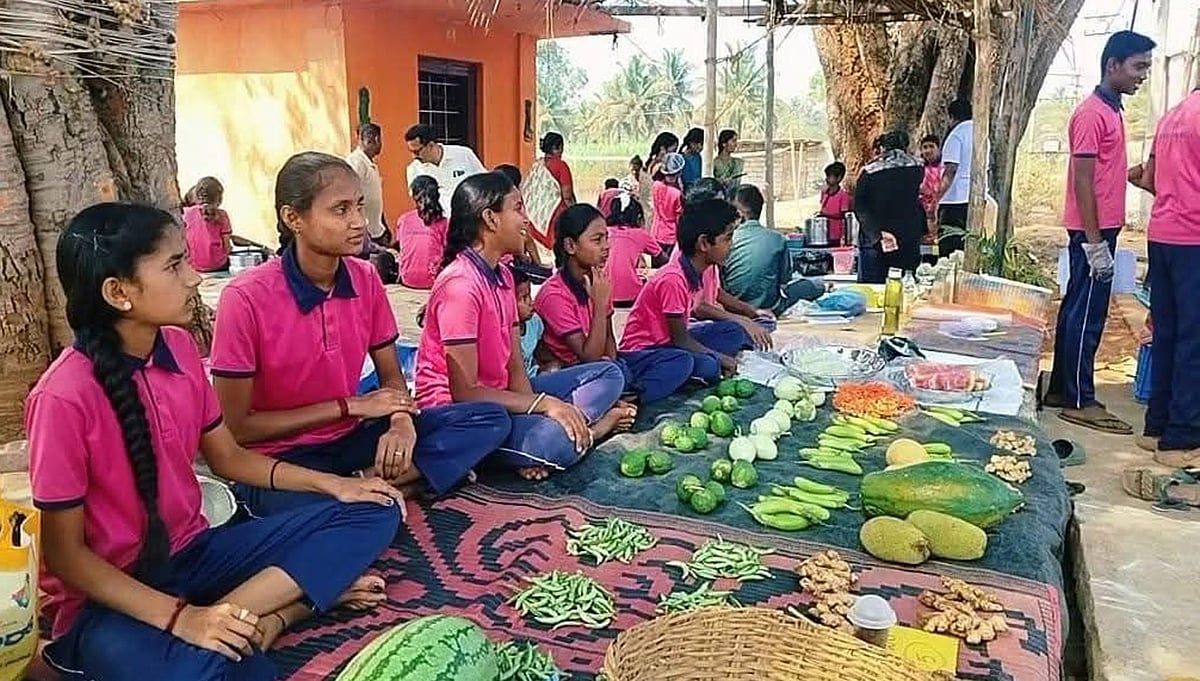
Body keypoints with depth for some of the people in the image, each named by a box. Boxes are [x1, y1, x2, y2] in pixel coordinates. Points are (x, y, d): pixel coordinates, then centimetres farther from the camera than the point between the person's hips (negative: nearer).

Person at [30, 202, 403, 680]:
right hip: (109, 595, -7)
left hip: (191, 553, 7)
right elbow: (63, 553, -15)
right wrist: (179, 617, -26)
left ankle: (246, 620, -20)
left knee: (372, 514, -9)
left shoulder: (178, 347, -2)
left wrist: (330, 484, -1)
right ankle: (304, 595, -15)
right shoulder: (64, 397, -21)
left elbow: (227, 457, 10)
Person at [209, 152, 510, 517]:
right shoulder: (246, 298, -17)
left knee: (490, 420, -11)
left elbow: (390, 375, 10)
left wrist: (401, 419, -14)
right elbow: (235, 428, -13)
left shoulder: (365, 279, -2)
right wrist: (350, 406, -14)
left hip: (350, 438, 7)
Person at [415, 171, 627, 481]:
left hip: (498, 394, 10)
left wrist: (535, 411, -16)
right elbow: (465, 392, -22)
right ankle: (589, 425, -4)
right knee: (557, 441, -35)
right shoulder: (460, 284, -20)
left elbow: (515, 367, 2)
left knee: (609, 374, 6)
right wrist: (543, 404, -21)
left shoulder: (502, 276, 9)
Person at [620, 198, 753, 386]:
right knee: (708, 367, -33)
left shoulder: (700, 269, 2)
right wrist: (721, 358, -12)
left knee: (735, 332, 3)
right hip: (640, 352, -10)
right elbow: (680, 339, -19)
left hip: (667, 342, 10)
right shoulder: (673, 279, -25)